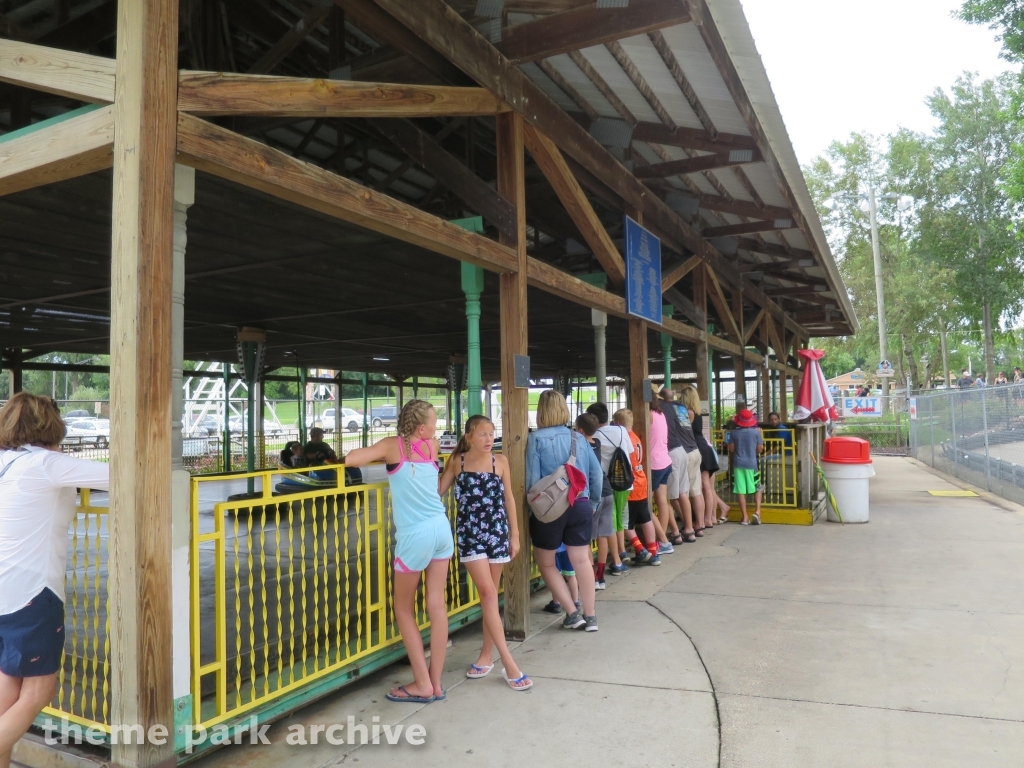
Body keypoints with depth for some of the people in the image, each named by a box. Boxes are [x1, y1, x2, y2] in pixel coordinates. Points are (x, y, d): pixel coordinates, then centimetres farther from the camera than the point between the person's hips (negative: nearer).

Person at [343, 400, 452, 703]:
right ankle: (436, 683, 15)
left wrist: (376, 453, 11)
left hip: (415, 535, -5)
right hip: (441, 528, 5)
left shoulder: (393, 445, -2)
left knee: (404, 610, 10)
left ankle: (422, 684, 12)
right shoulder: (432, 446, 10)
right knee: (437, 606, 8)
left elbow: (350, 459, -9)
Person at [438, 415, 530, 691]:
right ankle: (509, 663, -4)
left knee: (490, 595, 10)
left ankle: (486, 655, 25)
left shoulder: (500, 461, 1)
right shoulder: (457, 461, 0)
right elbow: (437, 491, 4)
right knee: (488, 594, -8)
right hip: (469, 534, -1)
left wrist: (515, 535, 5)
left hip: (497, 532, 2)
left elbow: (508, 498, 5)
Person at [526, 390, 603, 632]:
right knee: (581, 560, 12)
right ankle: (590, 616, 17)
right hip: (580, 506, 4)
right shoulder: (579, 438, 5)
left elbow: (532, 478, -12)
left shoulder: (535, 439, -8)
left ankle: (572, 612, 13)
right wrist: (592, 499, 17)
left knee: (546, 562, 13)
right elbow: (596, 474, 6)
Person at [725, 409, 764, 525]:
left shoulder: (734, 433, -1)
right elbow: (760, 449, -1)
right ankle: (757, 511, -3)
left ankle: (745, 517, 3)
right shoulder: (756, 432, -4)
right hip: (752, 464, 0)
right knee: (757, 488, 14)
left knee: (741, 491, 2)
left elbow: (731, 449, 1)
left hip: (738, 464, 1)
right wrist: (761, 436, 11)